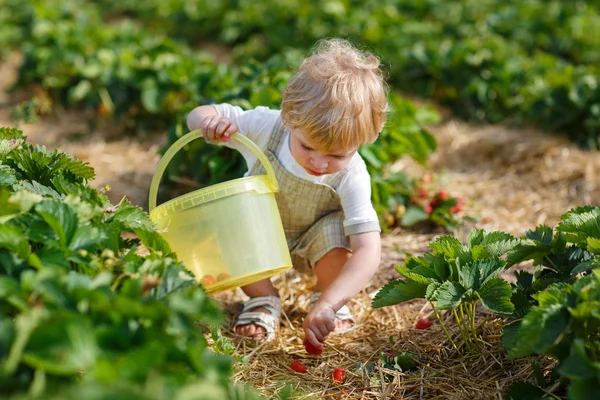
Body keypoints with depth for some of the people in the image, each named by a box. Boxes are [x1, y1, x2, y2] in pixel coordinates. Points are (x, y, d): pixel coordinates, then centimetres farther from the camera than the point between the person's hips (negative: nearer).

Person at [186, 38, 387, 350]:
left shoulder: (351, 176, -36)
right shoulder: (267, 127, -32)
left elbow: (368, 251, -43)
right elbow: (197, 117, -21)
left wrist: (327, 304, -56)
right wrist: (210, 119, -47)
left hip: (313, 243, -1)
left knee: (335, 229, -34)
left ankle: (324, 297, -3)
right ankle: (263, 299, -4)